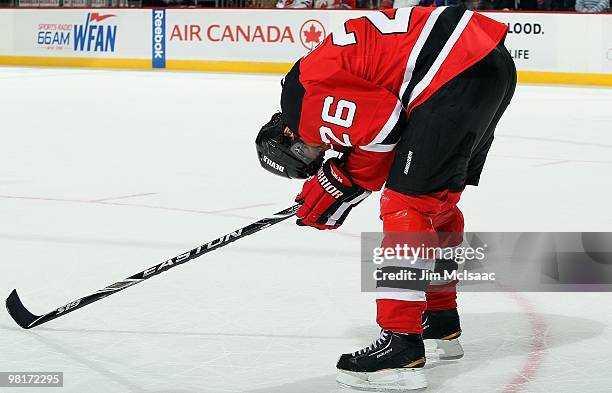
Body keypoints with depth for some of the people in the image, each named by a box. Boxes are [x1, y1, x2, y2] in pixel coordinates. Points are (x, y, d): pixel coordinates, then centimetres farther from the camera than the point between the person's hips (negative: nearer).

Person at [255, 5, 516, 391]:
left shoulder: (306, 89, -5)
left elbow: (383, 124, -14)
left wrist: (339, 184, 0)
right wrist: (340, 178, 13)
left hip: (459, 74, -11)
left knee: (406, 205, -7)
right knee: (438, 201, 23)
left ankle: (402, 346, -10)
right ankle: (442, 321, 37)